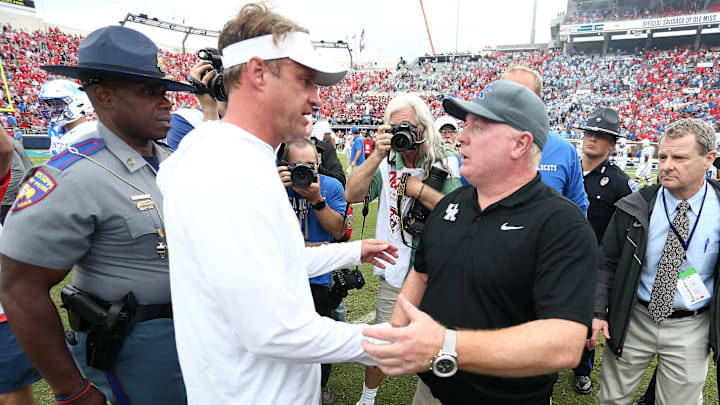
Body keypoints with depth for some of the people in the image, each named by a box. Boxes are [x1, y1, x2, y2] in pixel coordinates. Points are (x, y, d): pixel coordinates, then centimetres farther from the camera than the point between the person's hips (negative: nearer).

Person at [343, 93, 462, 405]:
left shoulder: (447, 164, -5)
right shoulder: (386, 164, 1)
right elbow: (351, 195, -13)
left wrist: (418, 189, -19)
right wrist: (377, 156, -21)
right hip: (395, 274, 1)